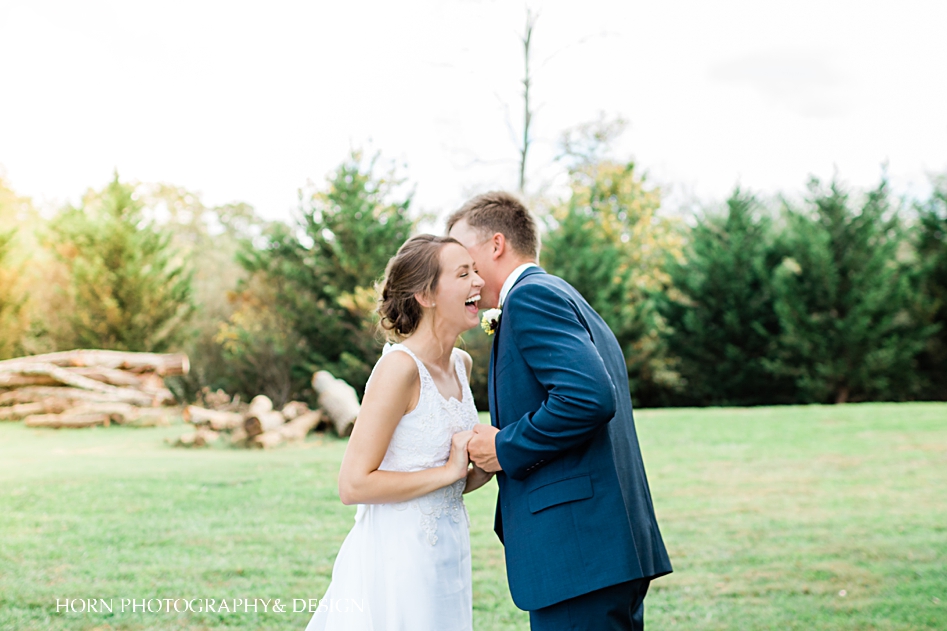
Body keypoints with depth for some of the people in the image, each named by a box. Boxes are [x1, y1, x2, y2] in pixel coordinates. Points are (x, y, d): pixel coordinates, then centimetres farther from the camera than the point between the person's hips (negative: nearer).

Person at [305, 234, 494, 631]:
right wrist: (449, 471, -17)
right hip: (398, 558, -8)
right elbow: (353, 485, -20)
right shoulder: (400, 367, -17)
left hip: (447, 554, 8)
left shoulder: (461, 364, 8)